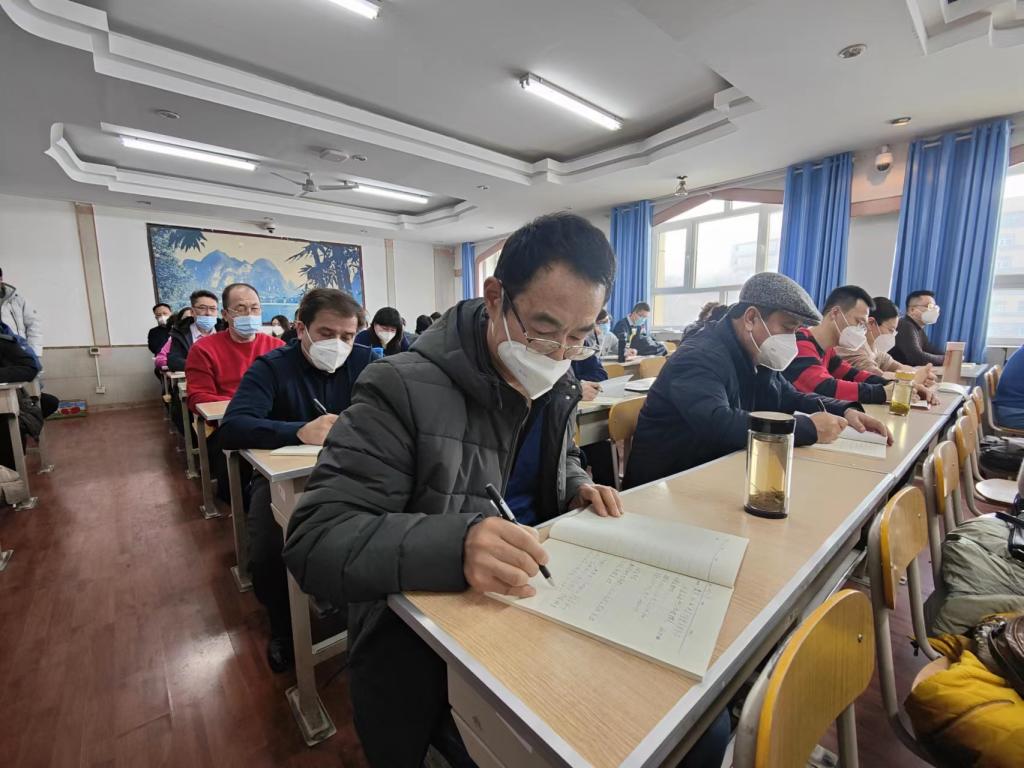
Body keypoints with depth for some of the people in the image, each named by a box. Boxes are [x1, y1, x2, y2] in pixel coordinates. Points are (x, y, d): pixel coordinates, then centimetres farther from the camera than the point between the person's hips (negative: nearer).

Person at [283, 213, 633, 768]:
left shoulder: (557, 388, 0)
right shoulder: (403, 390, -22)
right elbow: (314, 542, -24)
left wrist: (576, 488, -6)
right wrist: (454, 545, -41)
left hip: (531, 600, 6)